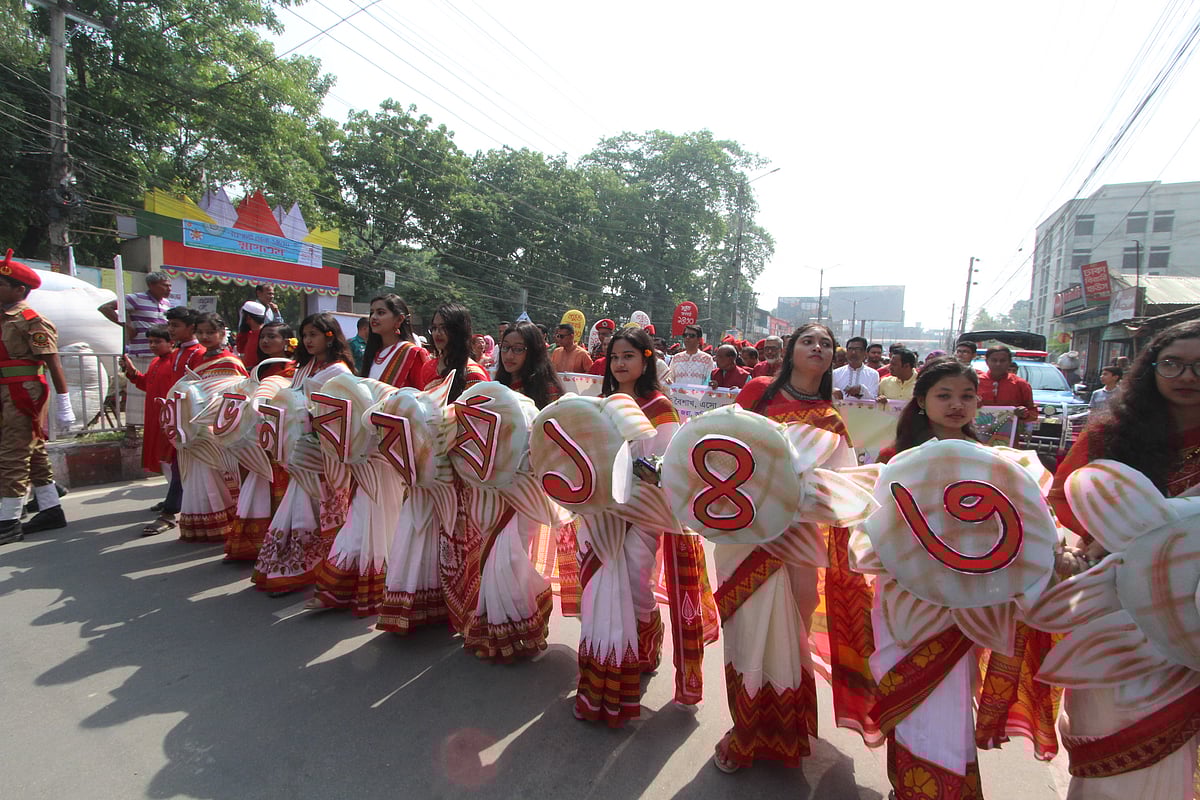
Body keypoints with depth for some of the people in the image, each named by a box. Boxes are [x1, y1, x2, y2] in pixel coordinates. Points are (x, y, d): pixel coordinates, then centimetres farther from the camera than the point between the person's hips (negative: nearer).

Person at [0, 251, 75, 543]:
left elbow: (54, 364, -16)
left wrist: (63, 404, -19)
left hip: (24, 397, -9)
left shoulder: (31, 321, -11)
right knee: (34, 456, 13)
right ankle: (52, 511, 22)